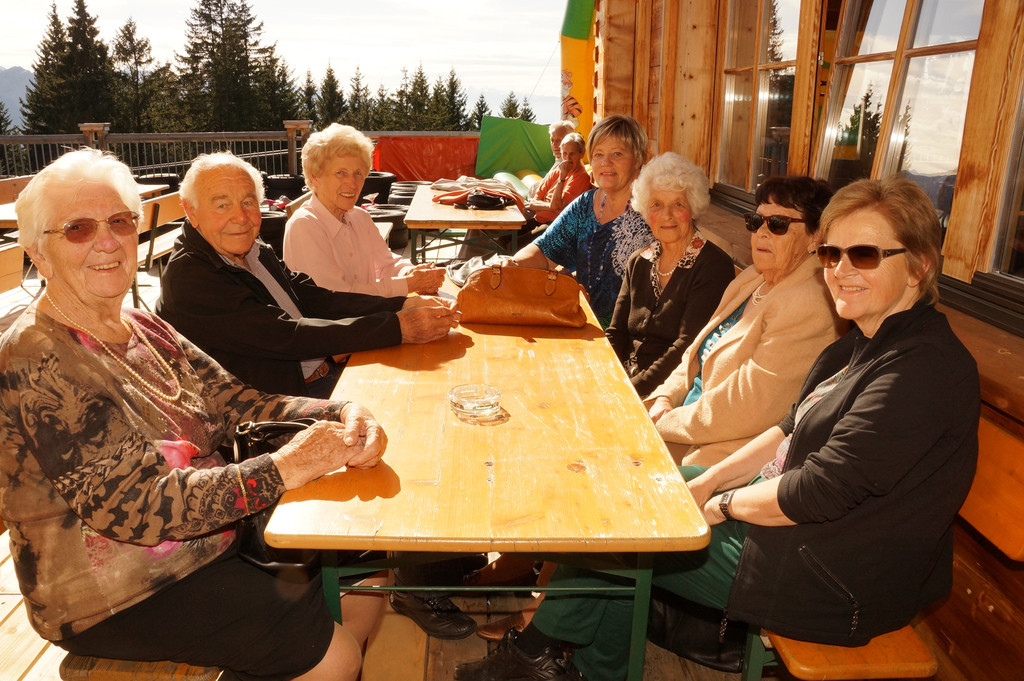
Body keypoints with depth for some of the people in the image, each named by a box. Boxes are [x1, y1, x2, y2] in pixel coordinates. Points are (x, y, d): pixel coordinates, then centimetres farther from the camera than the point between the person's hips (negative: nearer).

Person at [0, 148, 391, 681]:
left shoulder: (143, 329, 5)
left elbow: (234, 403, 0)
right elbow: (135, 506, -25)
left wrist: (341, 415, -18)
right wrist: (282, 468, -31)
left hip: (209, 534, 8)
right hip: (118, 599, -8)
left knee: (368, 590, 5)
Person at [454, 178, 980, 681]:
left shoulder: (925, 368, -25)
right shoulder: (867, 343, 7)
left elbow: (819, 492, -27)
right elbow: (792, 431, 9)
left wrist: (722, 503, -12)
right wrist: (706, 484, 0)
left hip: (832, 584, -9)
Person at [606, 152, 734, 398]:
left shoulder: (714, 266, -9)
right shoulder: (639, 262, 11)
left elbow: (688, 347, -16)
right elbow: (616, 333, 9)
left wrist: (634, 389, -23)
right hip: (624, 376, 6)